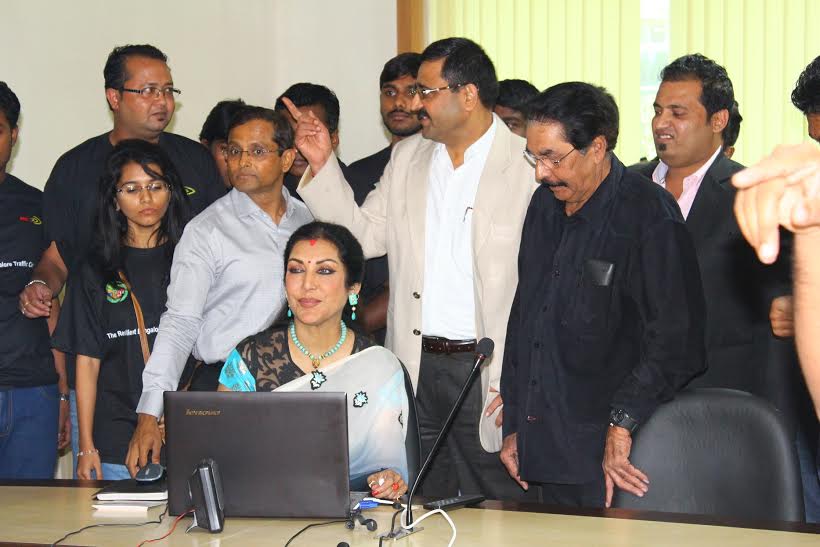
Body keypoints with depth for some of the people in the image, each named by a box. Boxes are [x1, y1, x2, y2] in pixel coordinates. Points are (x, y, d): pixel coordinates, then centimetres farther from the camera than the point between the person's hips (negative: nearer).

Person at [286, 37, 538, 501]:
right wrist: (323, 165, 2)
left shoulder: (529, 167, -9)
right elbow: (363, 236, 13)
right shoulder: (408, 157, 11)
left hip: (486, 370, -5)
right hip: (415, 367, 6)